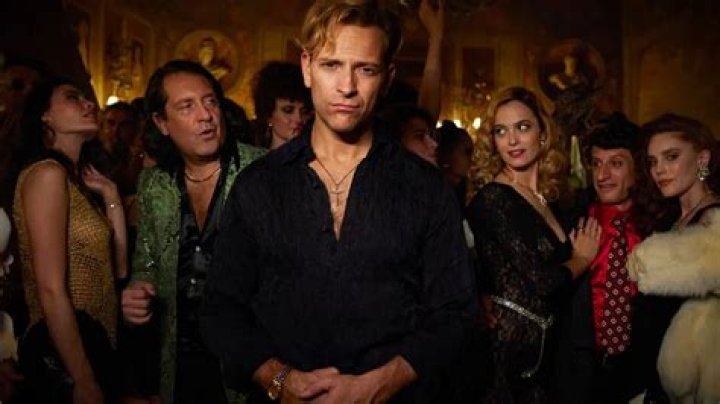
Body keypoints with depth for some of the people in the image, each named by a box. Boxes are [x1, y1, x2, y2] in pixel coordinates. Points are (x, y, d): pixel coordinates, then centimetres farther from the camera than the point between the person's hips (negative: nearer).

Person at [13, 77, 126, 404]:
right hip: (62, 355, -8)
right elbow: (51, 291, -19)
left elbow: (118, 270, 7)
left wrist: (110, 195, 4)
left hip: (93, 343, 8)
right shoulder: (48, 173, -14)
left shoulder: (77, 178, 11)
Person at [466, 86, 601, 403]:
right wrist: (582, 258, -2)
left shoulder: (546, 198, 9)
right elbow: (541, 281, -19)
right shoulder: (493, 198, -15)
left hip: (541, 343, 8)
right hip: (508, 340, -7)